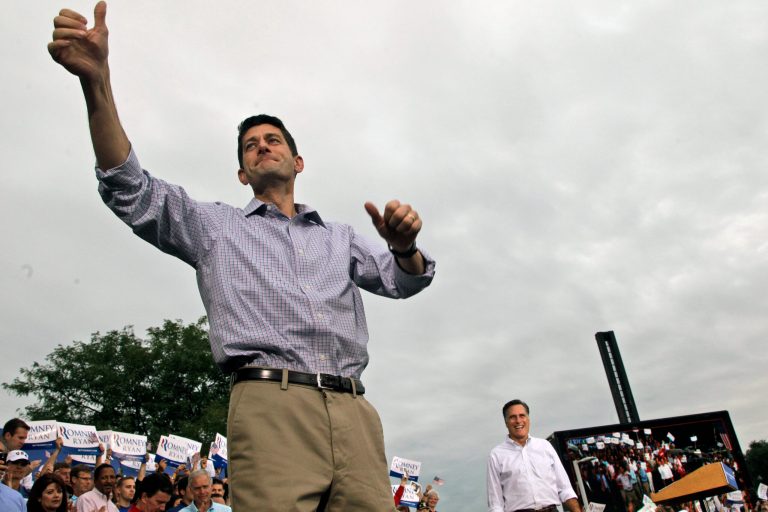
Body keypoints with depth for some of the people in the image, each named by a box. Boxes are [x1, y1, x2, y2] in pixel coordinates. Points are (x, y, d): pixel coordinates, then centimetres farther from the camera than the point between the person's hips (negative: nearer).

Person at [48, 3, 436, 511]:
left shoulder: (340, 237, 27)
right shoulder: (216, 225, 21)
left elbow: (402, 280, 18)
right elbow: (132, 191, 8)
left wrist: (404, 246, -7)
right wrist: (97, 80, -5)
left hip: (355, 411, 3)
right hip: (271, 406, -2)